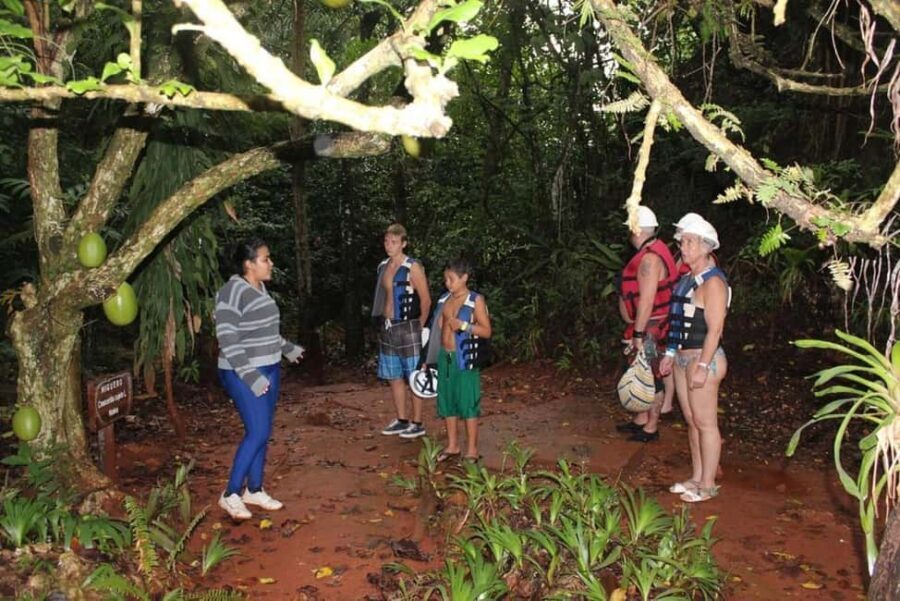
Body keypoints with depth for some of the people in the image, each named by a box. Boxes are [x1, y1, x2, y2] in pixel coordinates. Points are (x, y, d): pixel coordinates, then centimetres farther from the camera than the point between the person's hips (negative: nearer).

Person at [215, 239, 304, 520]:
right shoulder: (232, 291, -18)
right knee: (257, 433, -10)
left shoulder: (261, 288, 9)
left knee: (263, 433, 11)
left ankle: (254, 489, 23)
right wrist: (249, 375, -26)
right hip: (244, 375, -9)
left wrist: (287, 348, 34)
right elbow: (227, 339, -21)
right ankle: (230, 494, 5)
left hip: (268, 370, 9)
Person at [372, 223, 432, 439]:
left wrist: (419, 327, -2)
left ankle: (418, 423, 10)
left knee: (414, 377, 1)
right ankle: (401, 420, 25)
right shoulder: (383, 266, 9)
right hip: (387, 328, 7)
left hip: (407, 328, -7)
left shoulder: (413, 268, -12)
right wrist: (384, 322, 13)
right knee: (394, 378, 13)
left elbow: (426, 300, -9)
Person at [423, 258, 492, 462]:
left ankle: (472, 450, 10)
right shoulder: (444, 299, 9)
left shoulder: (476, 300, -7)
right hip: (444, 357, 6)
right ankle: (452, 445, 25)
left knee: (468, 402, -1)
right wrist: (432, 357, 11)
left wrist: (463, 325, -20)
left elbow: (487, 331, -9)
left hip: (465, 359, -6)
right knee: (447, 401, 12)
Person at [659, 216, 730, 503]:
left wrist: (703, 366, -22)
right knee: (691, 421, 15)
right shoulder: (689, 278, 13)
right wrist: (671, 354, 18)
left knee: (705, 423, 1)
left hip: (702, 358, -9)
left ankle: (707, 484, 12)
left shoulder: (713, 282, -14)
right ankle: (696, 477, 26)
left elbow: (715, 329, -19)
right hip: (683, 357, 9)